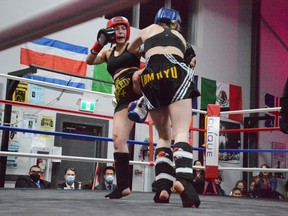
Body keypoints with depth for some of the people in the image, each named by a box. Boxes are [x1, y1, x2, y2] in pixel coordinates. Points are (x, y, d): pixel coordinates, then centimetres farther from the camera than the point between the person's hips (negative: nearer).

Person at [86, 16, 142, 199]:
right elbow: (89, 61, 10)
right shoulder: (108, 53, 24)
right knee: (118, 139, -6)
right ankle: (123, 186, -2)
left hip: (137, 87, -3)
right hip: (123, 98, 3)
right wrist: (100, 42, -2)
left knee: (138, 76, -36)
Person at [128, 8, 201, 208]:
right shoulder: (180, 37, 32)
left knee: (164, 136, 10)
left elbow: (130, 51, 50)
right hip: (175, 73, -1)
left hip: (151, 76, 1)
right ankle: (183, 179, -37)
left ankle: (162, 186, -4)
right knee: (181, 131, -12)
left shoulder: (149, 29, 33)